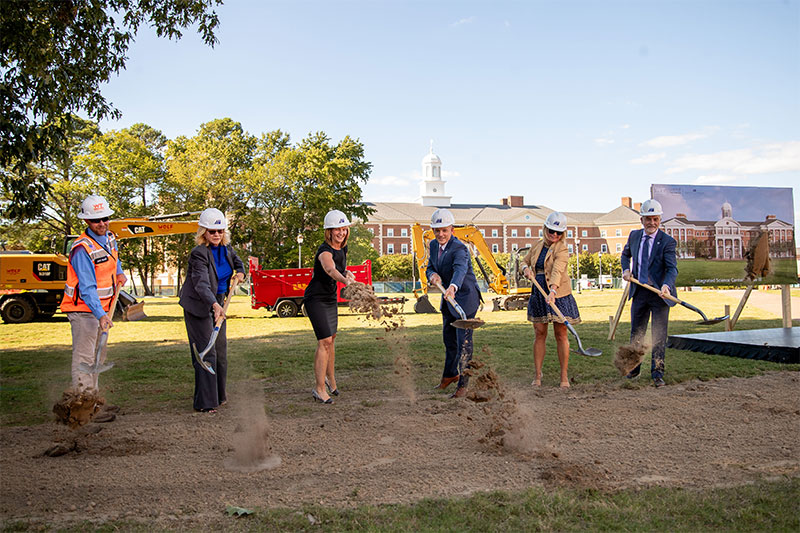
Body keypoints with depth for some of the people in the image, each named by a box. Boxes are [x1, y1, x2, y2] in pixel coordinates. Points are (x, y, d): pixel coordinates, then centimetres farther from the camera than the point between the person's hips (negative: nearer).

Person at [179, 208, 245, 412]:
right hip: (198, 307, -8)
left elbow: (237, 261, 26)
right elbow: (201, 283, -35)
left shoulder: (225, 248, 2)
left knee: (221, 351, 14)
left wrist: (240, 272, 3)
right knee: (207, 354, -7)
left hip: (217, 305, 8)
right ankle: (205, 403, 2)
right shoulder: (199, 253, -22)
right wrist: (215, 305, -49)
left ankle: (219, 395, 29)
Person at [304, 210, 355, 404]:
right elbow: (330, 268, -49)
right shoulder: (325, 251, -25)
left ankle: (330, 378, 38)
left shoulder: (343, 248, 0)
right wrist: (345, 280, -67)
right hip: (315, 299, -8)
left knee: (331, 339, 19)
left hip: (331, 299, 8)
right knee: (324, 341, -13)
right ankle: (319, 389, -4)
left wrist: (347, 272, 5)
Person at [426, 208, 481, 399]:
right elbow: (430, 268, 4)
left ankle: (463, 384, 4)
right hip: (448, 297, 8)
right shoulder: (434, 245, 0)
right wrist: (433, 275, -21)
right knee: (448, 338, 21)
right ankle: (450, 374, 40)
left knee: (463, 342, -6)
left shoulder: (459, 248, -25)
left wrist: (453, 287, -63)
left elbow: (460, 269, -43)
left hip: (465, 298, -8)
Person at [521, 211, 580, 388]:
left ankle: (564, 376, 9)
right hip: (538, 294, 5)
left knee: (561, 334, 0)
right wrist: (526, 269, -3)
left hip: (558, 295, -5)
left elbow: (557, 271, -27)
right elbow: (525, 261, 21)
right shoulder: (538, 245, 8)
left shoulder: (562, 249, -10)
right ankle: (538, 375, 11)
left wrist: (553, 291, -42)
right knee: (539, 333, 5)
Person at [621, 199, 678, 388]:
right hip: (639, 291, 4)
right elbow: (626, 254, 23)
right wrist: (626, 269, 4)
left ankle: (657, 373, 10)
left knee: (659, 335, 0)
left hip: (660, 293, -4)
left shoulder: (667, 241, -11)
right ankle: (634, 367, 29)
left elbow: (672, 268, -19)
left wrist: (666, 285, -38)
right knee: (636, 332, 13)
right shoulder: (634, 236, 4)